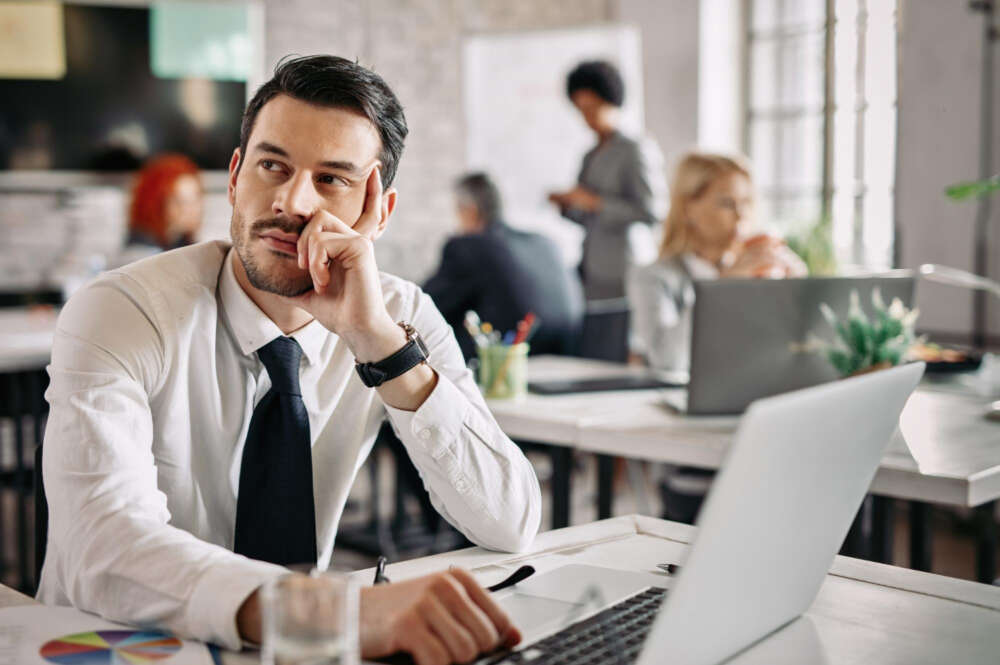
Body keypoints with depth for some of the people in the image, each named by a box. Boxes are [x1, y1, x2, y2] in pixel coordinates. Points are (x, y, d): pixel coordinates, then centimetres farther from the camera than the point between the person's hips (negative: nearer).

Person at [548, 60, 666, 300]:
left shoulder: (636, 150, -5)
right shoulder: (591, 156, 16)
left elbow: (653, 212, -12)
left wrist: (595, 202, -15)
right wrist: (565, 204, 3)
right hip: (591, 270, 7)